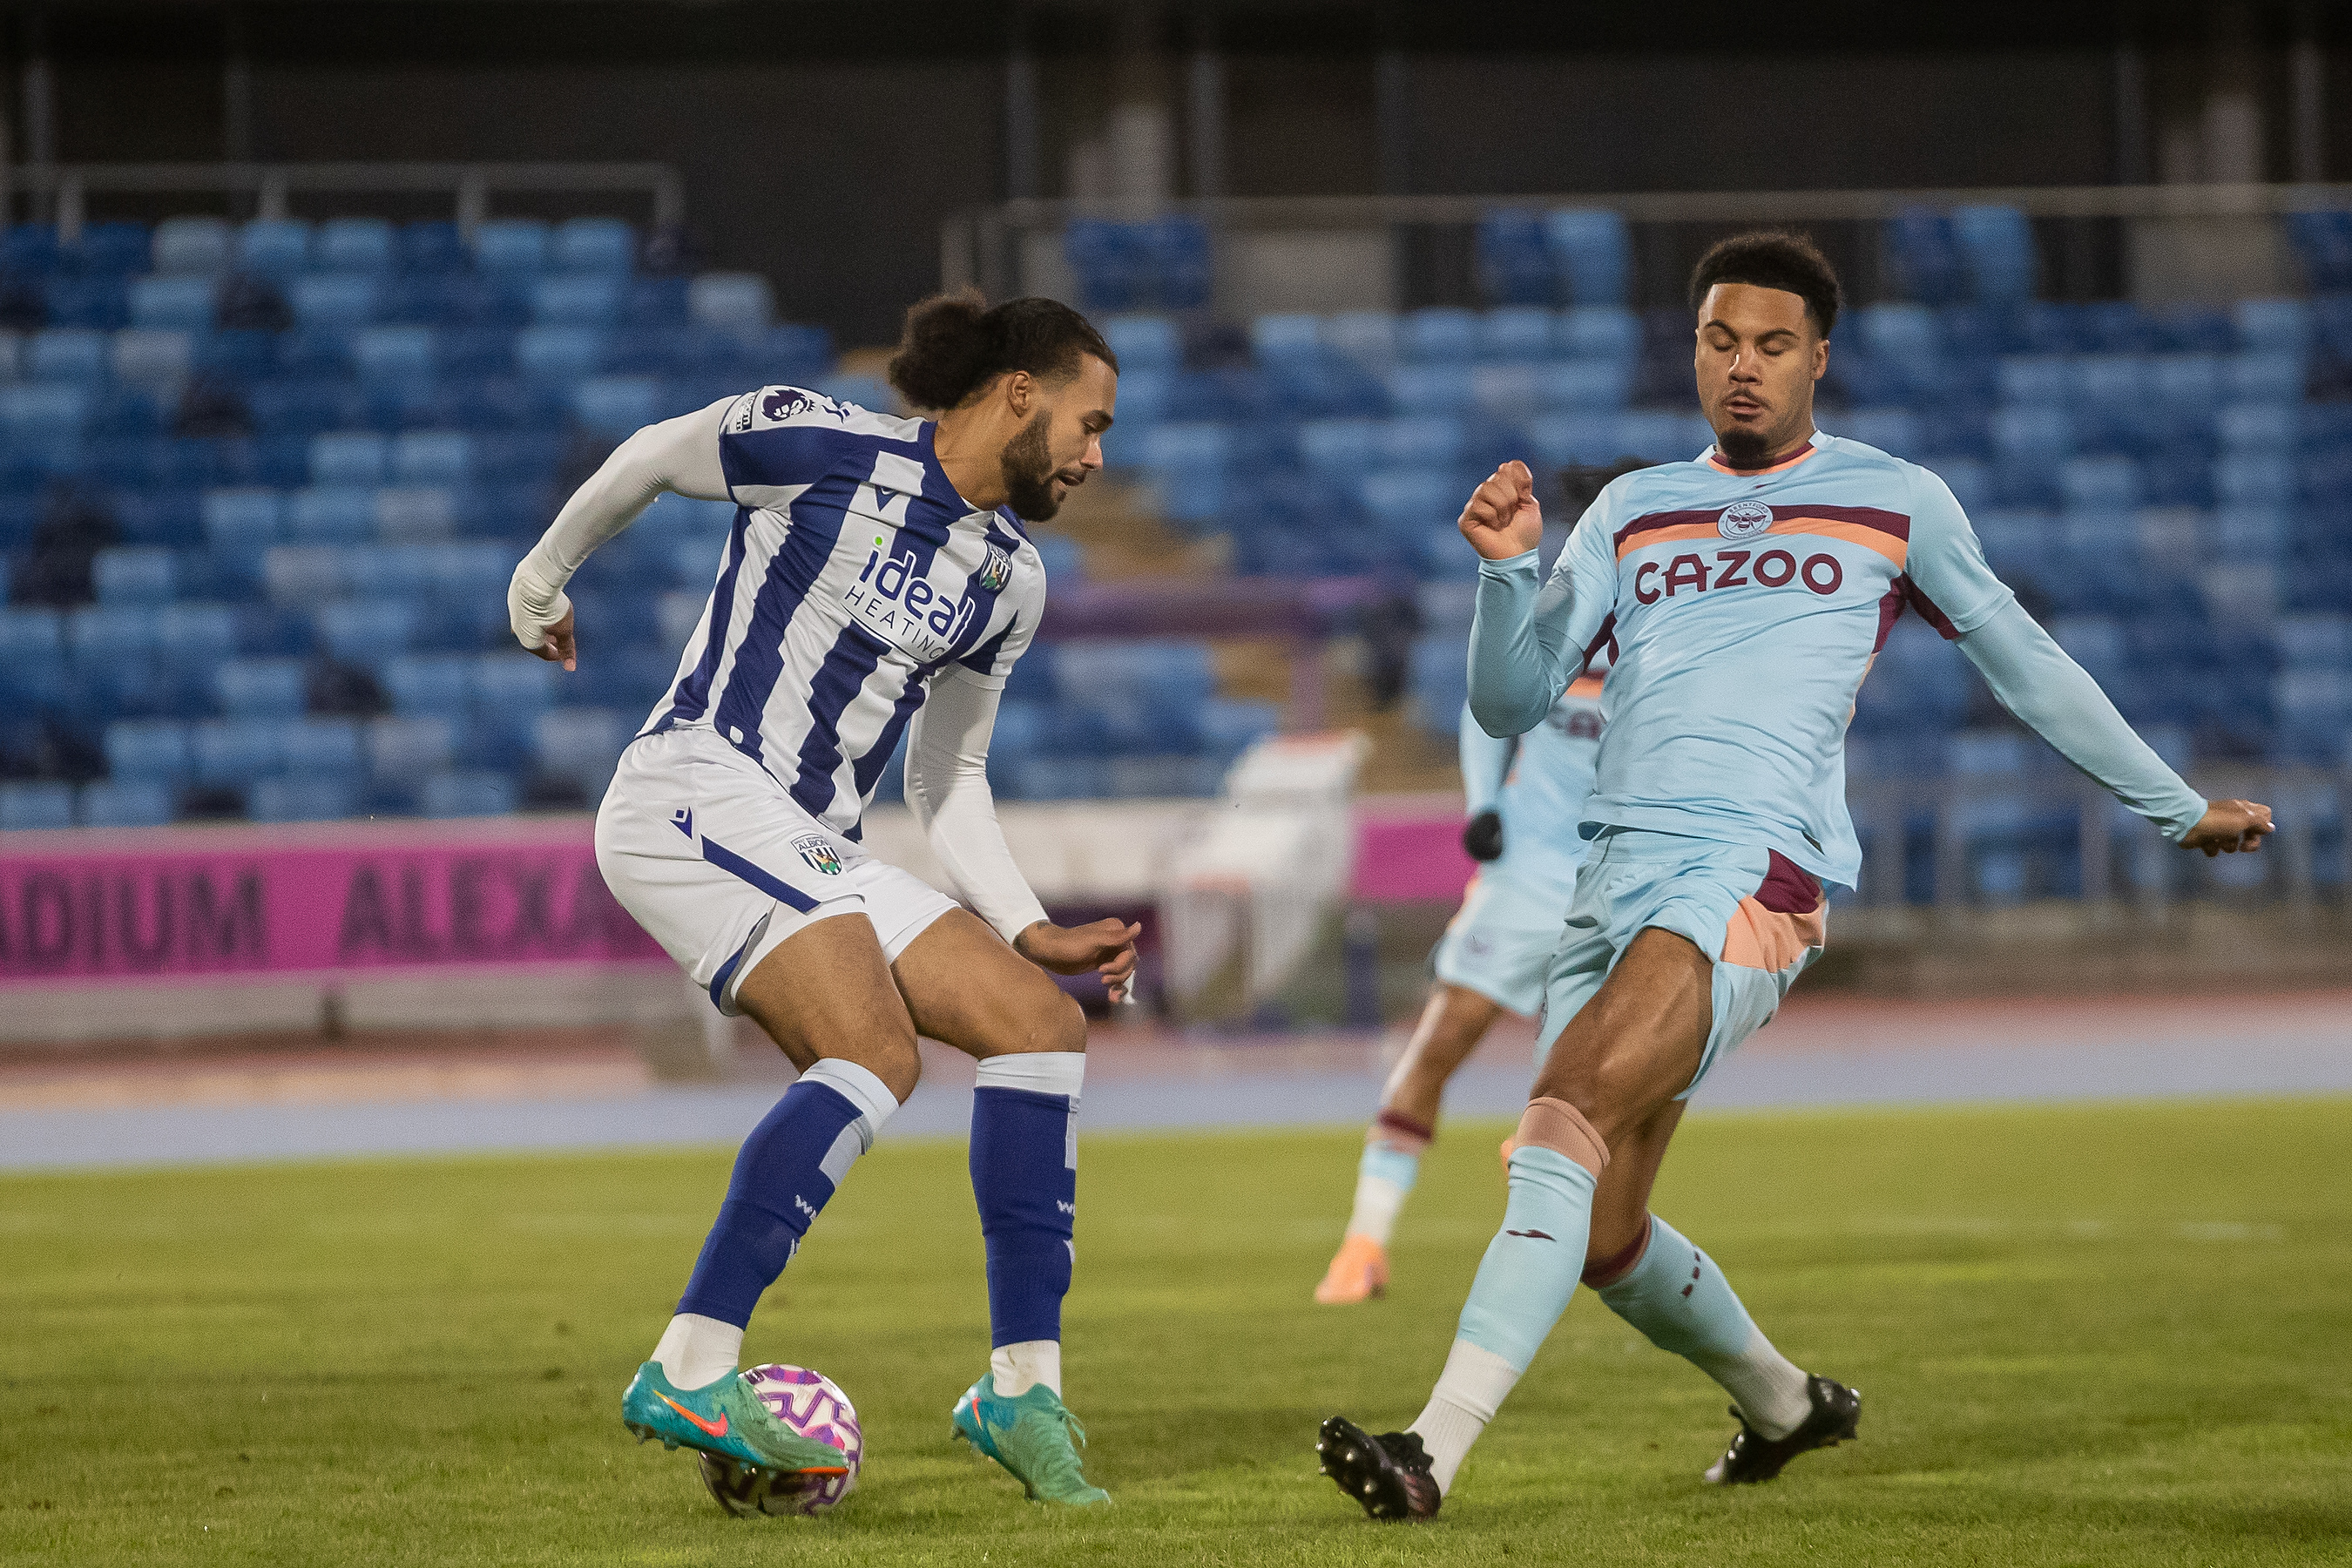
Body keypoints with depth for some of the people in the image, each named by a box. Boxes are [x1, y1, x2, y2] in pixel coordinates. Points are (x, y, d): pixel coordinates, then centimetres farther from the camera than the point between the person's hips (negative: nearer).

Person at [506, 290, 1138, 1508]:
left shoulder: (1009, 584, 14)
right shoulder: (825, 447, -8)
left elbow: (946, 782, 22)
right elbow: (649, 459, 8)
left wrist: (1035, 933, 11)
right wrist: (542, 579, 22)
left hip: (808, 855, 8)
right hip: (696, 795, -8)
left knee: (1042, 1022, -3)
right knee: (875, 1054, -27)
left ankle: (1022, 1389, 0)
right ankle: (688, 1376, -28)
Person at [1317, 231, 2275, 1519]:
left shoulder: (1896, 503, 12)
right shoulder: (1632, 512, 20)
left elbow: (2023, 663, 23)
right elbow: (1509, 701, 15)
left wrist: (2179, 807, 29)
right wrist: (1504, 568, -4)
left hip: (1753, 870, -5)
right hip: (1616, 872, 5)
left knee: (1564, 1124, -26)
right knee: (1600, 1238, 4)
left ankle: (1434, 1451, -34)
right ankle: (1782, 1402, 33)